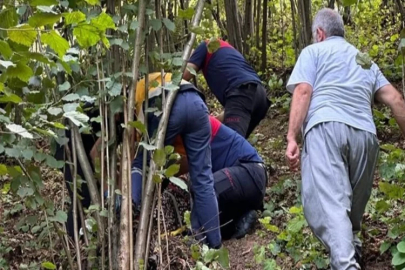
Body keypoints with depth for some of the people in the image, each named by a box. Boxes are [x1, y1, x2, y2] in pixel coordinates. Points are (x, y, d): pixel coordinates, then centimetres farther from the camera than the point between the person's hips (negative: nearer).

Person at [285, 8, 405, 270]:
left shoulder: (313, 51, 20)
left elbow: (303, 92, 3)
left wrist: (292, 137, -4)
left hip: (326, 128, -5)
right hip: (365, 133, 5)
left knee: (328, 201, -17)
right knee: (352, 200, 23)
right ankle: (352, 249, 32)